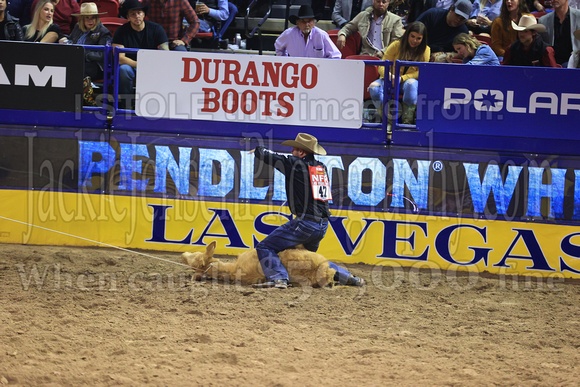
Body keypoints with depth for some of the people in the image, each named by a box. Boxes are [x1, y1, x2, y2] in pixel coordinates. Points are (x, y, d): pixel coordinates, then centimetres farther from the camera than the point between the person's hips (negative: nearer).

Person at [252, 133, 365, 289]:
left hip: (305, 223, -8)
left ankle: (278, 278, -24)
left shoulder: (295, 164, -7)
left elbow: (268, 156, 1)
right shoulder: (321, 167, 13)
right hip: (323, 226, 8)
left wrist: (258, 150, 23)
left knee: (265, 247, -4)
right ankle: (348, 277, 25)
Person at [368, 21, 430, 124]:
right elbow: (382, 67, -6)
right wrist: (389, 75, -31)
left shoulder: (425, 50, -1)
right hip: (391, 80, 1)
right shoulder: (395, 46, -3)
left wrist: (402, 78, -24)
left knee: (411, 84, -39)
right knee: (374, 88, -30)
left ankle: (407, 120, -31)